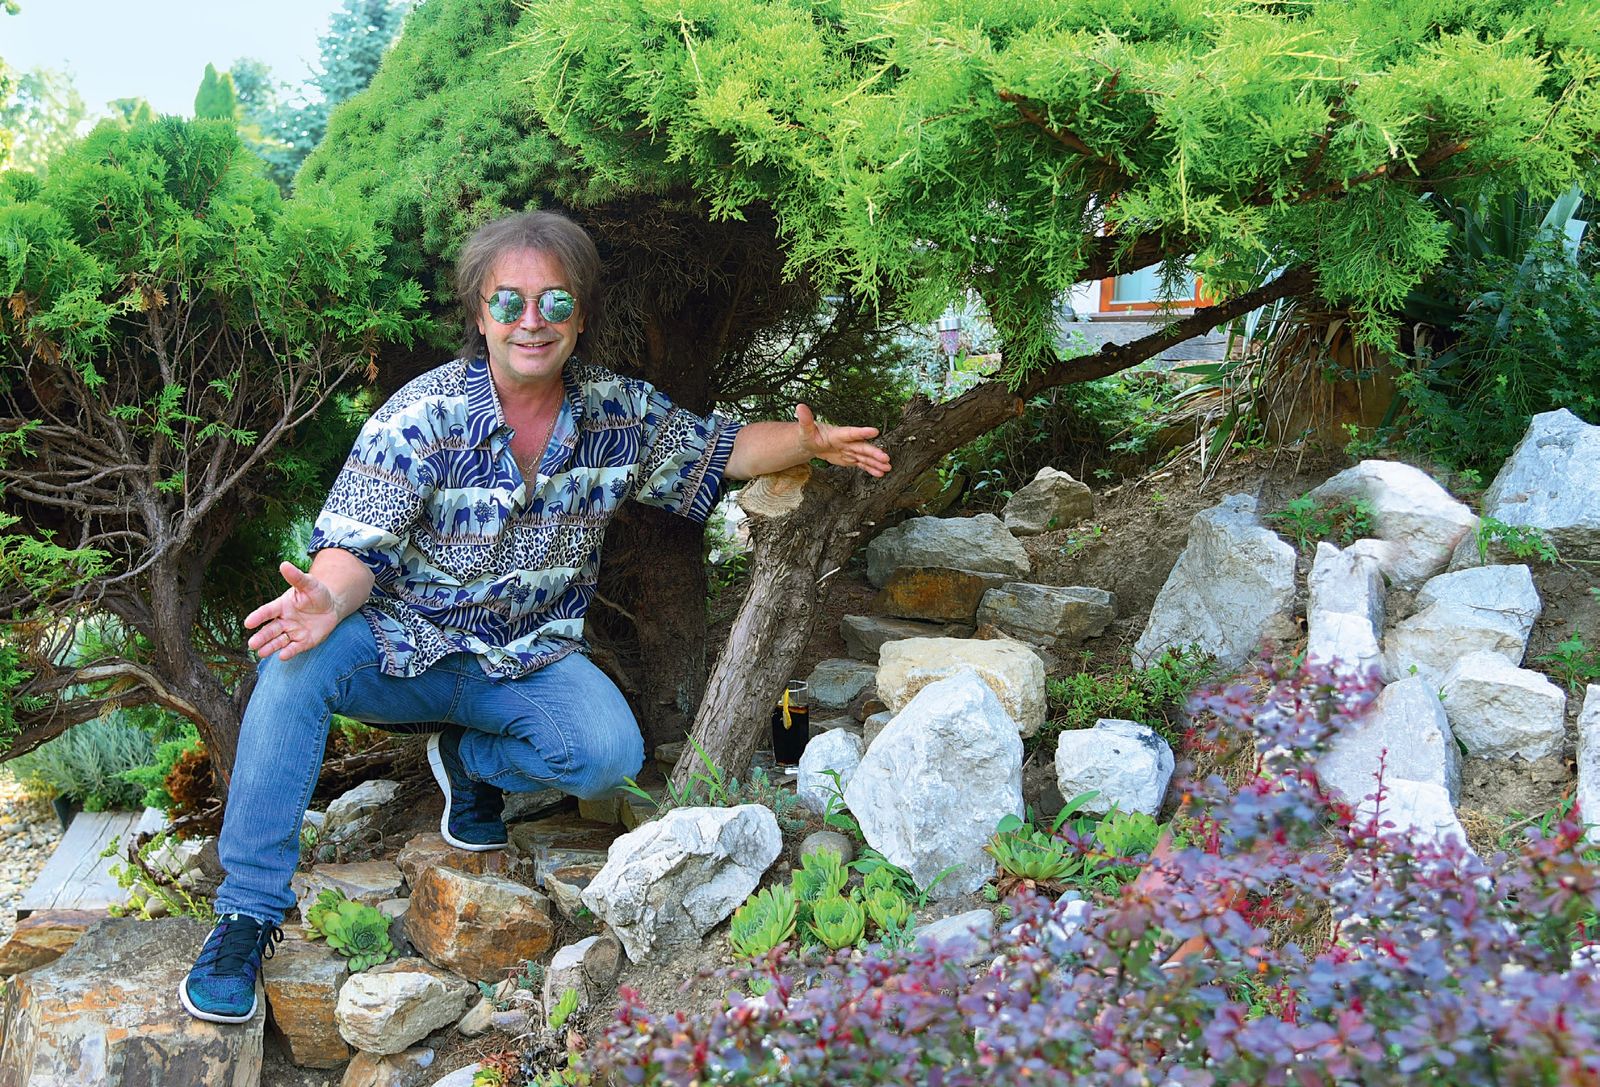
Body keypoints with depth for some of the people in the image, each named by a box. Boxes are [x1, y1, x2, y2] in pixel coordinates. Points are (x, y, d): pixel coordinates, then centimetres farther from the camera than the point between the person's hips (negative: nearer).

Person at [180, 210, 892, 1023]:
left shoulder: (617, 411, -4)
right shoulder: (420, 418, -15)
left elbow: (721, 450, 8)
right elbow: (357, 548, -17)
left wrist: (807, 442, -13)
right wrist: (327, 598, -42)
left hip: (531, 660, 2)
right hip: (406, 646, -2)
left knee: (610, 752, -27)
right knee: (299, 661, -33)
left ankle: (472, 760, 8)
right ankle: (248, 913, -22)